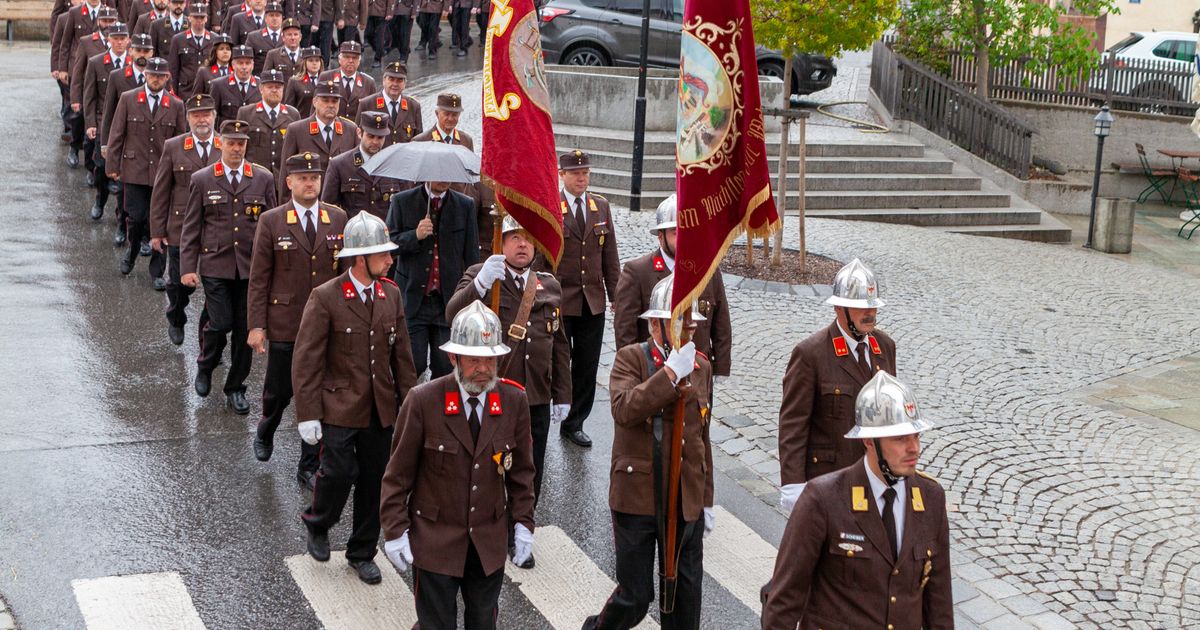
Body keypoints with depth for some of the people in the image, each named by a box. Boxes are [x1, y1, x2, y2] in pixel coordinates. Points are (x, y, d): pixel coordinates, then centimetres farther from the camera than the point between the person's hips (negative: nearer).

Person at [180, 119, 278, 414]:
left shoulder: (263, 179, 5)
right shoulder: (202, 179, 2)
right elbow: (191, 228, 3)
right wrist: (188, 268, -3)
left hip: (252, 266, 2)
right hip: (215, 265, -2)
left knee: (245, 329, 4)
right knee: (221, 323, -9)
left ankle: (235, 388, 19)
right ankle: (204, 367, 22)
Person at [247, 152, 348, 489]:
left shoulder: (338, 218, 4)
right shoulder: (271, 221, -2)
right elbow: (258, 279, -2)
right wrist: (256, 325, -7)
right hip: (284, 325, -2)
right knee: (280, 391, 10)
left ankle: (309, 467, 16)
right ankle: (265, 433, 43)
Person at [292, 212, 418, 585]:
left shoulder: (391, 296, 5)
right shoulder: (325, 298, -12)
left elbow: (401, 355, 11)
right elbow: (306, 361, -12)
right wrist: (308, 414, -15)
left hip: (381, 410, 5)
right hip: (339, 407, -5)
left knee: (374, 481, 9)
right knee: (340, 471, -11)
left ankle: (362, 553, 26)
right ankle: (317, 524, 21)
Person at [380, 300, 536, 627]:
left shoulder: (514, 401, -5)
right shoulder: (423, 401, -14)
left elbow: (521, 470, 6)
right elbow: (398, 473, -7)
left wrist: (523, 522, 3)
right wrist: (395, 529, -8)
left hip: (489, 541, 3)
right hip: (434, 539, -3)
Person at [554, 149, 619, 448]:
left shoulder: (601, 206, 8)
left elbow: (610, 254, 11)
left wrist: (616, 294, 8)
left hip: (593, 301, 5)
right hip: (558, 301, -5)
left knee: (586, 367, 9)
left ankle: (574, 423, 21)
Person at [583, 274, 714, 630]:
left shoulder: (702, 367, 8)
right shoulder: (631, 359, -7)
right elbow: (624, 408, -28)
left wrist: (706, 500, 18)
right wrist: (671, 372, -29)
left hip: (686, 501, 5)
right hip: (637, 497, -4)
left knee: (686, 594, 12)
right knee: (634, 597, 3)